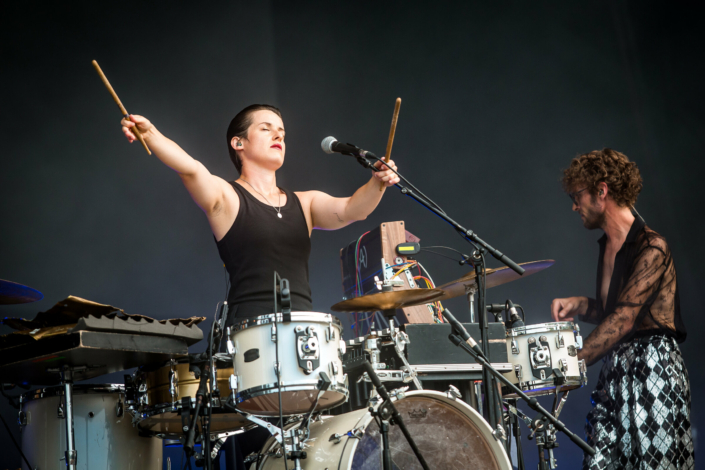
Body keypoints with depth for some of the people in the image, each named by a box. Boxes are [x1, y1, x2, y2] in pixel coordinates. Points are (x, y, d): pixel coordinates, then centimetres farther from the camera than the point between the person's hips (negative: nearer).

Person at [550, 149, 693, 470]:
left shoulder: (651, 248, -11)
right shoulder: (607, 247, 18)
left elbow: (623, 320, -18)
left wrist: (572, 362, -21)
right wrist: (578, 305, 6)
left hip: (653, 369, -8)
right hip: (615, 371, 8)